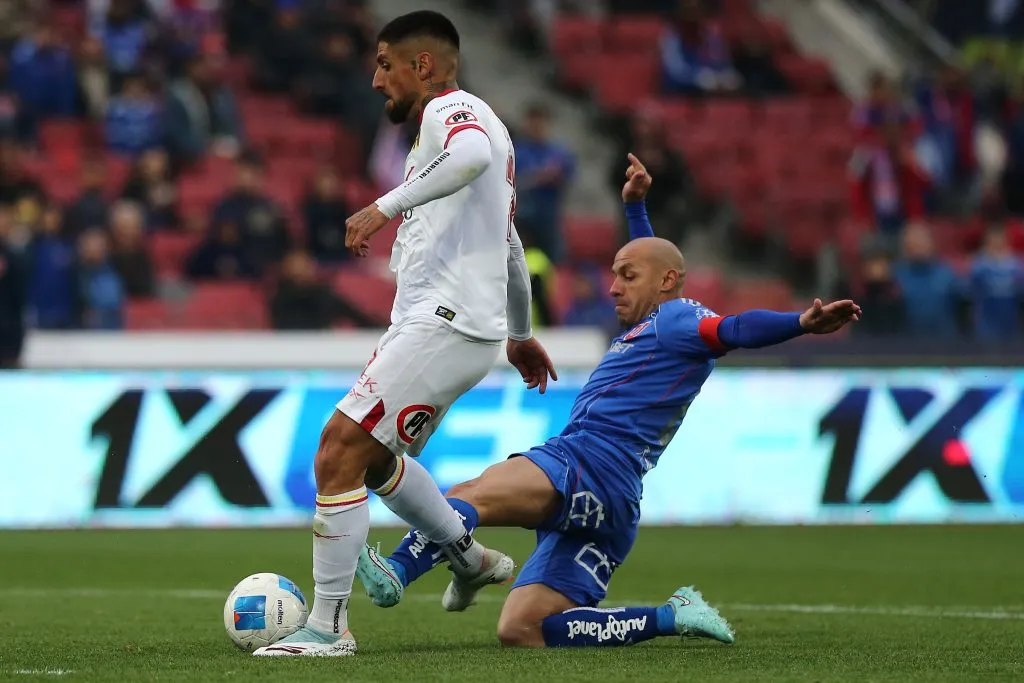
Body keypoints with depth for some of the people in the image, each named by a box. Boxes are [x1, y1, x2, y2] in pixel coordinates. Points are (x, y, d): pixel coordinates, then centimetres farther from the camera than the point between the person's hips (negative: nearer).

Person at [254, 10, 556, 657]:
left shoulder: (451, 108, -7)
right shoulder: (470, 121, 25)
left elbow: (473, 154, -34)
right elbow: (509, 242, 34)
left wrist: (385, 205, -31)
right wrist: (520, 334, 43)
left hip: (444, 328, -11)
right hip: (434, 323, 11)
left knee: (338, 453, -14)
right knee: (375, 458, 25)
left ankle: (328, 627, -12)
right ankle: (474, 560, 35)